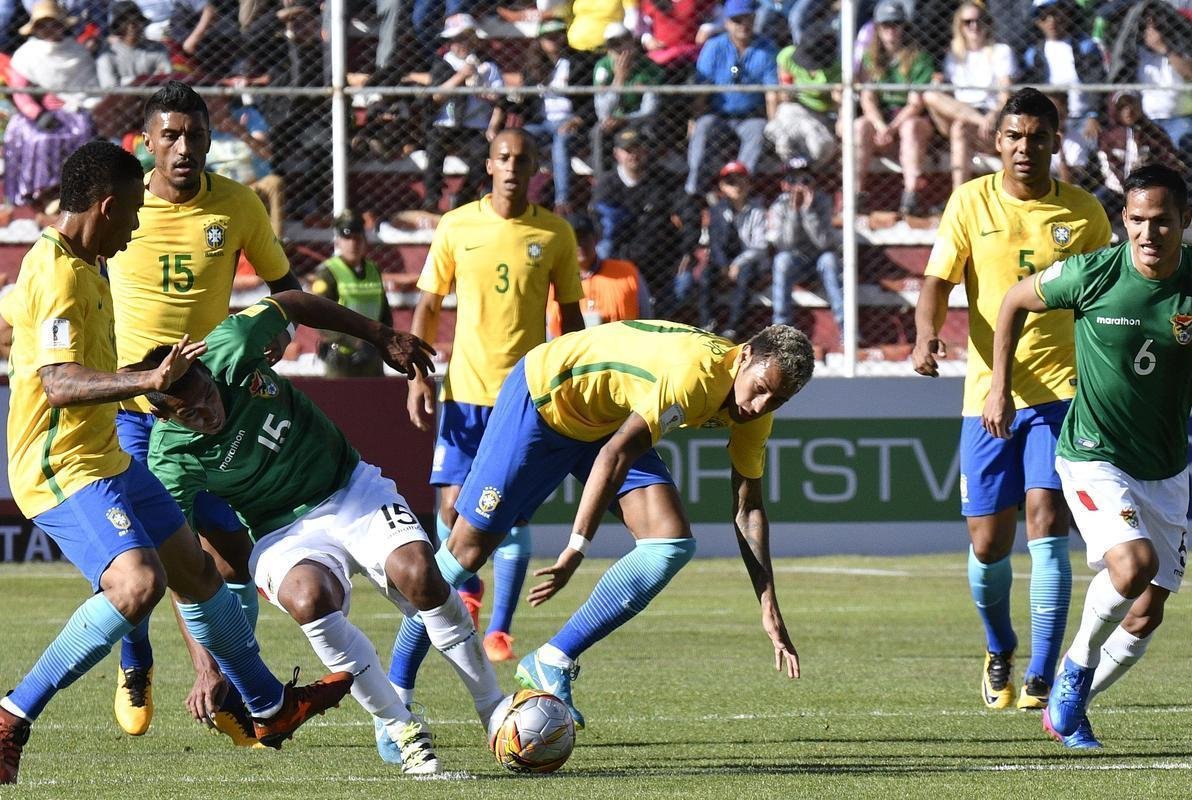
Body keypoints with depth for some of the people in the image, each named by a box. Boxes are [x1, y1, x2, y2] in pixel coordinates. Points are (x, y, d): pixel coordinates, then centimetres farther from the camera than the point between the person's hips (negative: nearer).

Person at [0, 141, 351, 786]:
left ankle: (269, 706, 40)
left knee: (194, 569, 20)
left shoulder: (79, 264, 11)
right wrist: (148, 382, -44)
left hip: (104, 457, 11)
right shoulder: (59, 274, -22)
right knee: (137, 584, -29)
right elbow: (59, 384, -33)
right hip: (63, 468, -11)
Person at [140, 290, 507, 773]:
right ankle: (403, 732, -22)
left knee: (418, 575, -26)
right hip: (284, 533, -2)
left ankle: (493, 709, -7)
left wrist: (382, 337, 13)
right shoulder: (171, 462, -21)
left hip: (352, 489, 2)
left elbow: (293, 304, 6)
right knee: (308, 598, -36)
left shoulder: (230, 346, -16)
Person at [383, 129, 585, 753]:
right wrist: (418, 374, -3)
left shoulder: (555, 234, 3)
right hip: (464, 389, 0)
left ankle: (498, 627, 1)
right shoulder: (457, 227, 3)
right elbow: (428, 306, 9)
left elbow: (570, 315, 10)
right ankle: (464, 585, 16)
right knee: (452, 505, -8)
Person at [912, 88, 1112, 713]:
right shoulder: (971, 201, 3)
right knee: (987, 543, 3)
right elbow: (938, 280, -1)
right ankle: (999, 649, 33)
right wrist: (926, 333, -22)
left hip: (1060, 390, -1)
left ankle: (1041, 678, -14)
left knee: (1046, 522, -16)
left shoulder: (1084, 213, 3)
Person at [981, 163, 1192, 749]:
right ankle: (1077, 664, -1)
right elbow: (1014, 302, 3)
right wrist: (999, 387, 2)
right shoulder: (1094, 274, -16)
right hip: (1093, 456, -4)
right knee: (1133, 563, -28)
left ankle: (1066, 708, 27)